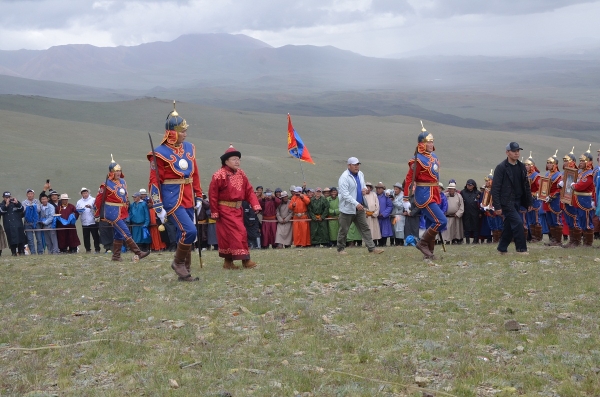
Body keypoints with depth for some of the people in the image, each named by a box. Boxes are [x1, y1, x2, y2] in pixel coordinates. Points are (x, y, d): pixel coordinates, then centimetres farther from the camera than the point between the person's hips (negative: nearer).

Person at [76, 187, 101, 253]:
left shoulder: (93, 200, 6)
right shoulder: (79, 202, 15)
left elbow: (96, 208, -6)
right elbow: (76, 211, 12)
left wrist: (91, 207, -22)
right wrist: (79, 211, -9)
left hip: (93, 222, -3)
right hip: (84, 223, 3)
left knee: (96, 236, -3)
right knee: (86, 237, 4)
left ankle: (97, 249, 2)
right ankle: (88, 249, 10)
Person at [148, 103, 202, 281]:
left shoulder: (189, 148, 9)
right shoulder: (160, 153, -10)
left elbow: (195, 174, 17)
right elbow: (154, 182, -10)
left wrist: (198, 197, 16)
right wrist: (159, 208, -14)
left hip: (188, 199, 7)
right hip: (172, 200, -7)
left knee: (184, 236, 10)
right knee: (189, 231, -18)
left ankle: (185, 273, 17)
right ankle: (178, 263, 2)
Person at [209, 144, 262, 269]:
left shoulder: (241, 174, 7)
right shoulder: (219, 176, -13)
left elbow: (249, 191, 5)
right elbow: (212, 195, -12)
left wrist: (255, 206, -7)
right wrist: (215, 212, -11)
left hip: (238, 210, 7)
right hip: (225, 210, -7)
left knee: (229, 235, 12)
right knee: (239, 232, -13)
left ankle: (228, 261, 20)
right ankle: (245, 259, -10)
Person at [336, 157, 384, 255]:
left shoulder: (360, 174, 8)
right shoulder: (344, 177, -17)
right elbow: (345, 194, -24)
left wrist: (364, 188, -1)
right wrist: (356, 204, -30)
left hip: (360, 207, 7)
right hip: (348, 208, -7)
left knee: (365, 228, 4)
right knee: (344, 230, 4)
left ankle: (371, 248, 3)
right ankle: (341, 249, 17)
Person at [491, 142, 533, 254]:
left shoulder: (522, 167, 10)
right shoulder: (501, 168, -10)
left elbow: (526, 186, 15)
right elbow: (495, 188, -12)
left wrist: (528, 202, 11)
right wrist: (497, 206, -16)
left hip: (517, 202, 7)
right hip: (506, 202, -7)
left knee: (509, 226, 10)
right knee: (518, 222, -15)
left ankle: (502, 249, 23)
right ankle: (521, 249, -8)